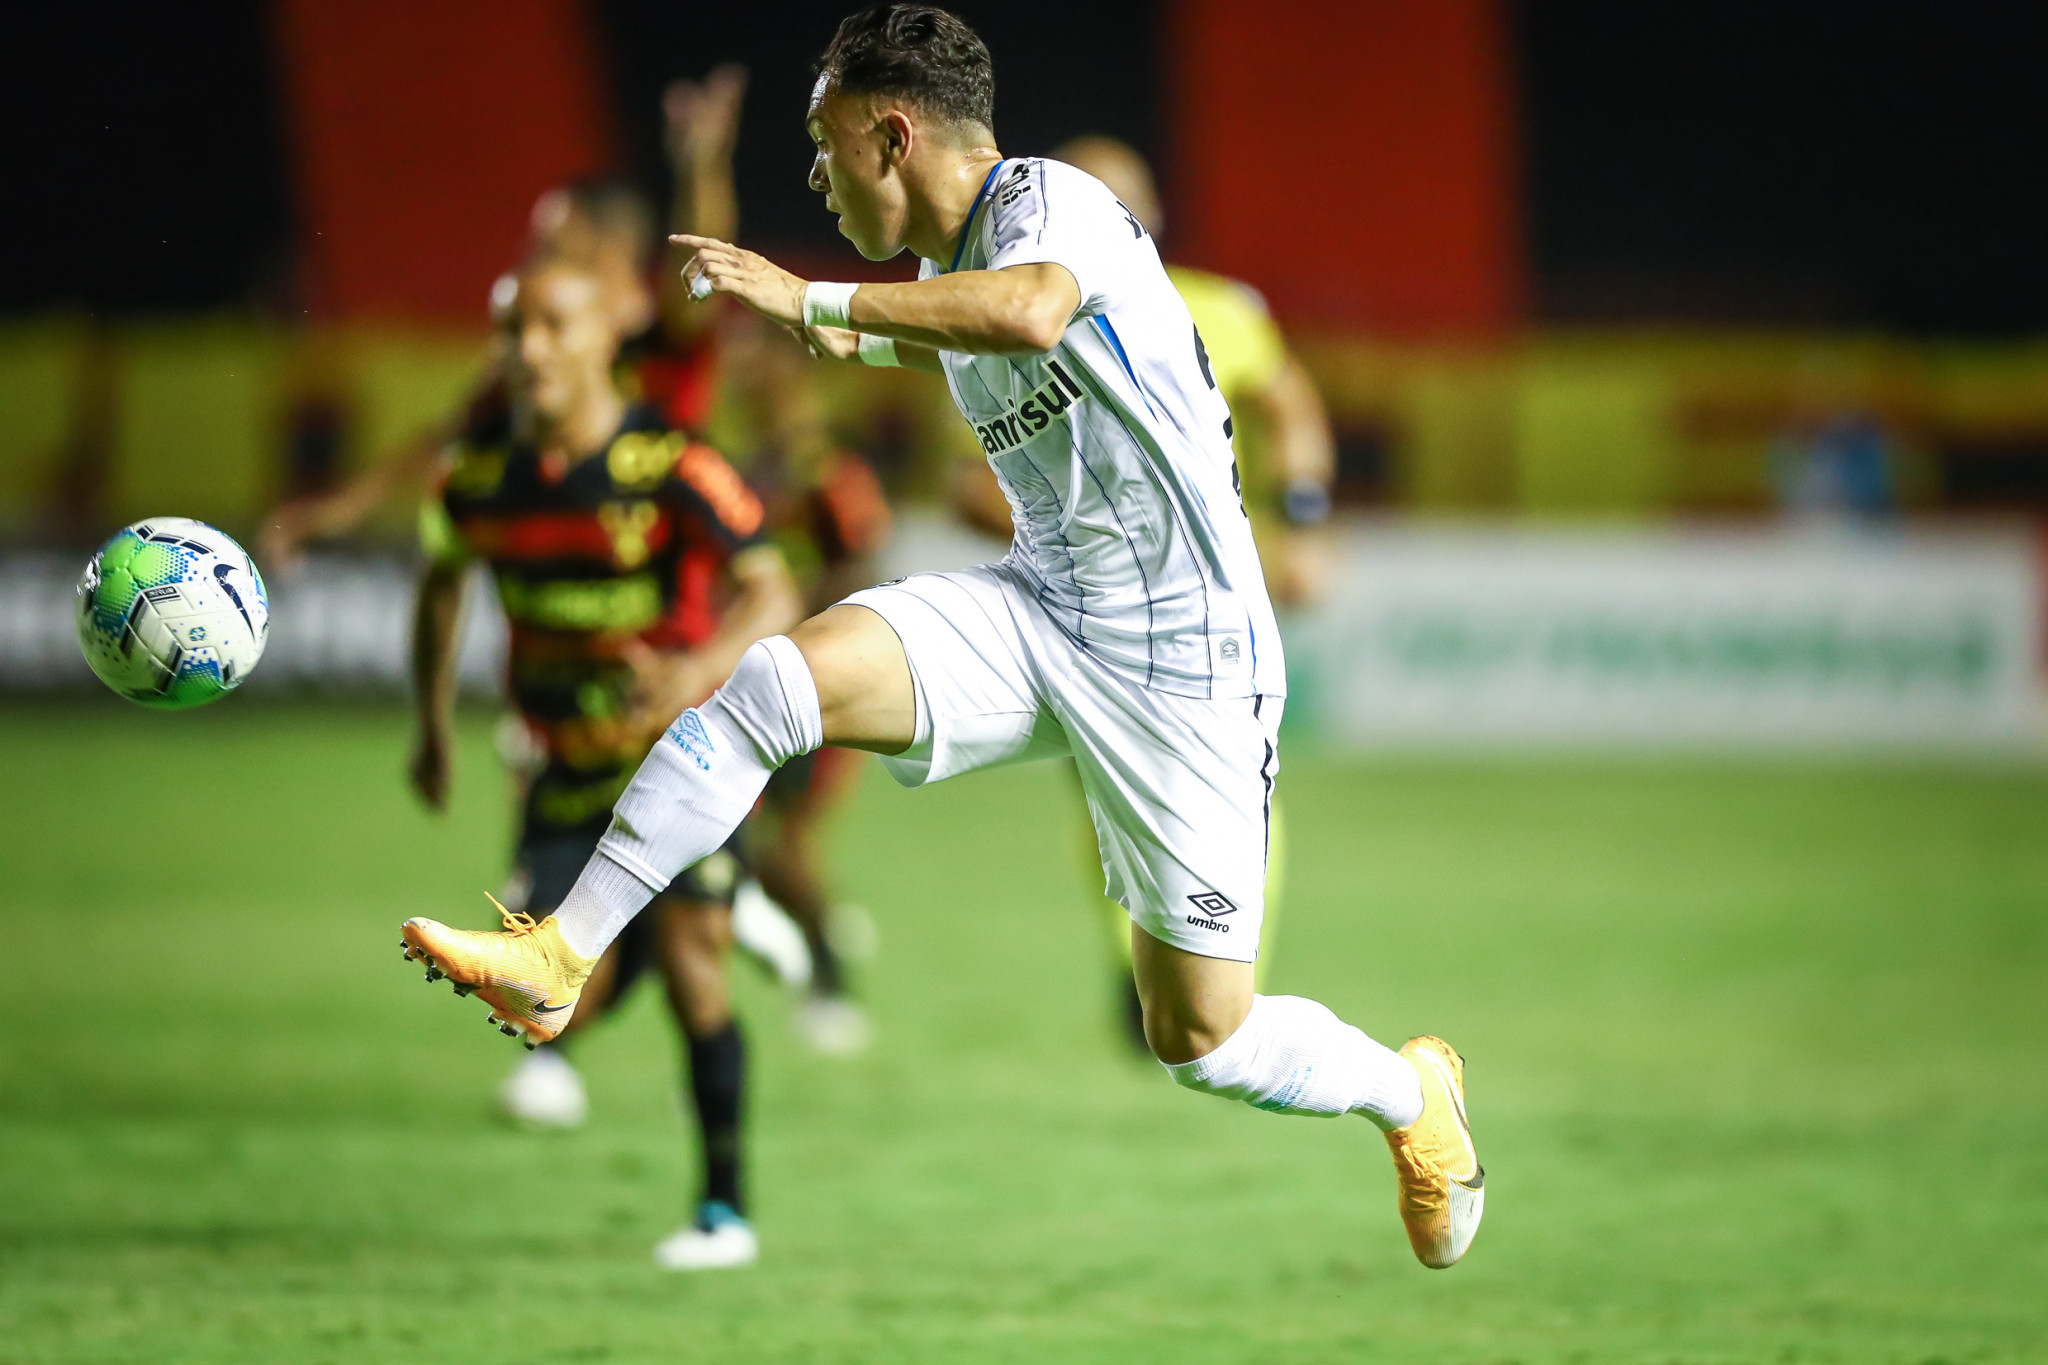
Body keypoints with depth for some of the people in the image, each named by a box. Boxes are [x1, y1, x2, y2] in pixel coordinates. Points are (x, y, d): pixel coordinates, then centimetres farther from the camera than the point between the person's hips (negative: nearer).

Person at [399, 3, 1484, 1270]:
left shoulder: (1047, 200, -16)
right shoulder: (949, 264, 9)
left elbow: (1030, 315, -41)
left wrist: (812, 298, -36)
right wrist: (860, 341, 39)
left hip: (1180, 664, -7)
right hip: (1035, 609, 7)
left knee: (1204, 1042, 0)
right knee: (779, 678, -20)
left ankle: (1414, 1095, 31)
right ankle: (558, 961, -18)